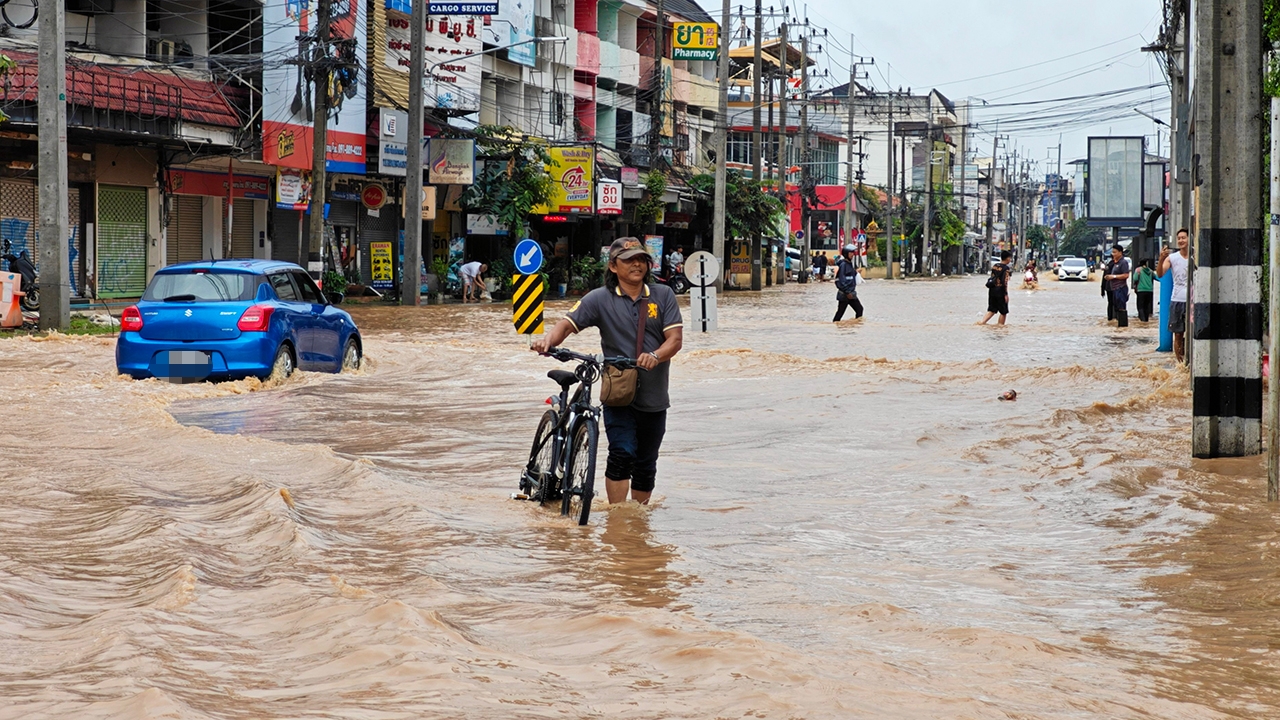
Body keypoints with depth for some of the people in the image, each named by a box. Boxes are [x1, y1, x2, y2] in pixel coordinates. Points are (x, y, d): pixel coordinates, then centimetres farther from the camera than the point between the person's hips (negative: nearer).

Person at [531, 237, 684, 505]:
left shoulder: (663, 295, 3)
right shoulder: (600, 299, -1)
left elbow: (675, 338, -4)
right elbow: (569, 323, -9)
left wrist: (655, 356, -25)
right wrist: (549, 339, -31)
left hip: (654, 397, 3)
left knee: (646, 465, 12)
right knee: (622, 454, -19)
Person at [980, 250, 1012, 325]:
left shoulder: (994, 266, 9)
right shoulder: (1005, 268, -12)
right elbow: (1005, 282, -16)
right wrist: (1006, 294, -14)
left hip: (992, 290, 7)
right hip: (1000, 291, -7)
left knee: (992, 310, 12)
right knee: (1003, 311, 6)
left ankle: (982, 322, -2)